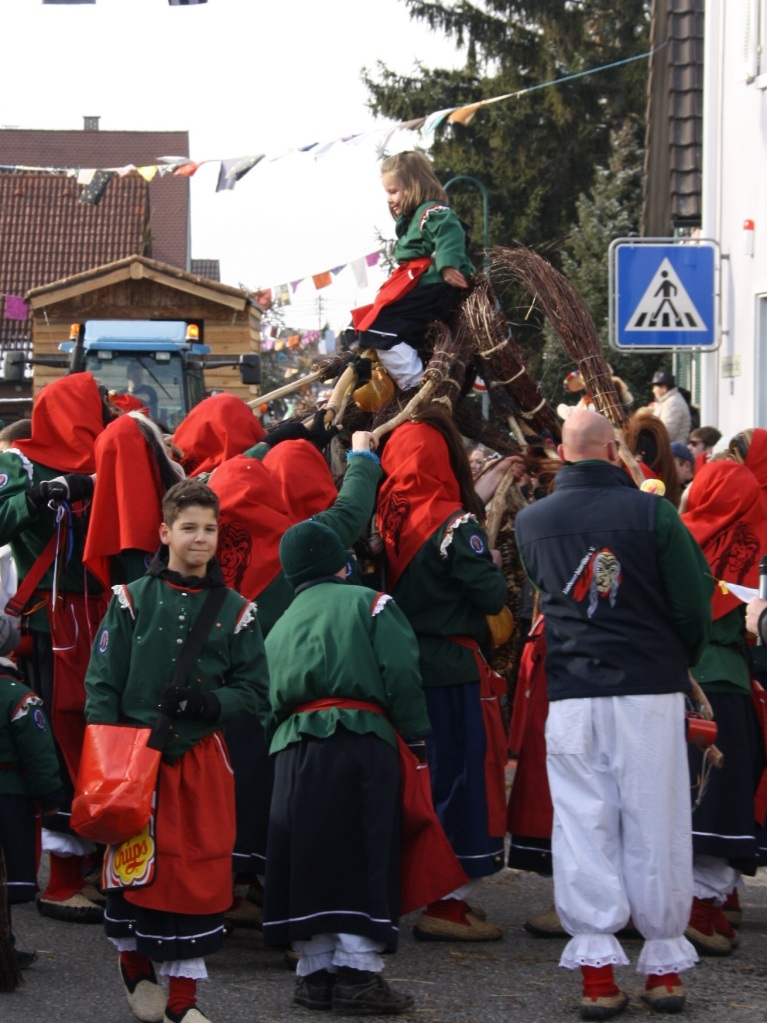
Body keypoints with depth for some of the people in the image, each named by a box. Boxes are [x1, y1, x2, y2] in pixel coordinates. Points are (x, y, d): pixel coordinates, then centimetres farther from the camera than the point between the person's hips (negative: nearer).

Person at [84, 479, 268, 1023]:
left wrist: (207, 702, -13)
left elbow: (253, 689, 5)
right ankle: (136, 965, 28)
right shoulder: (132, 601, 0)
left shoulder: (235, 611, 4)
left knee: (199, 870, 0)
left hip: (202, 758, 1)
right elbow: (102, 684, -1)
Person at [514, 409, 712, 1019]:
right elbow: (694, 602, -4)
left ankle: (597, 972, -2)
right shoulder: (651, 512, -7)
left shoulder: (531, 521, 4)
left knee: (583, 827, 3)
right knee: (656, 825, 5)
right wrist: (684, 661, 14)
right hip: (652, 692, -2)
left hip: (572, 694, 2)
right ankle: (666, 965, 11)